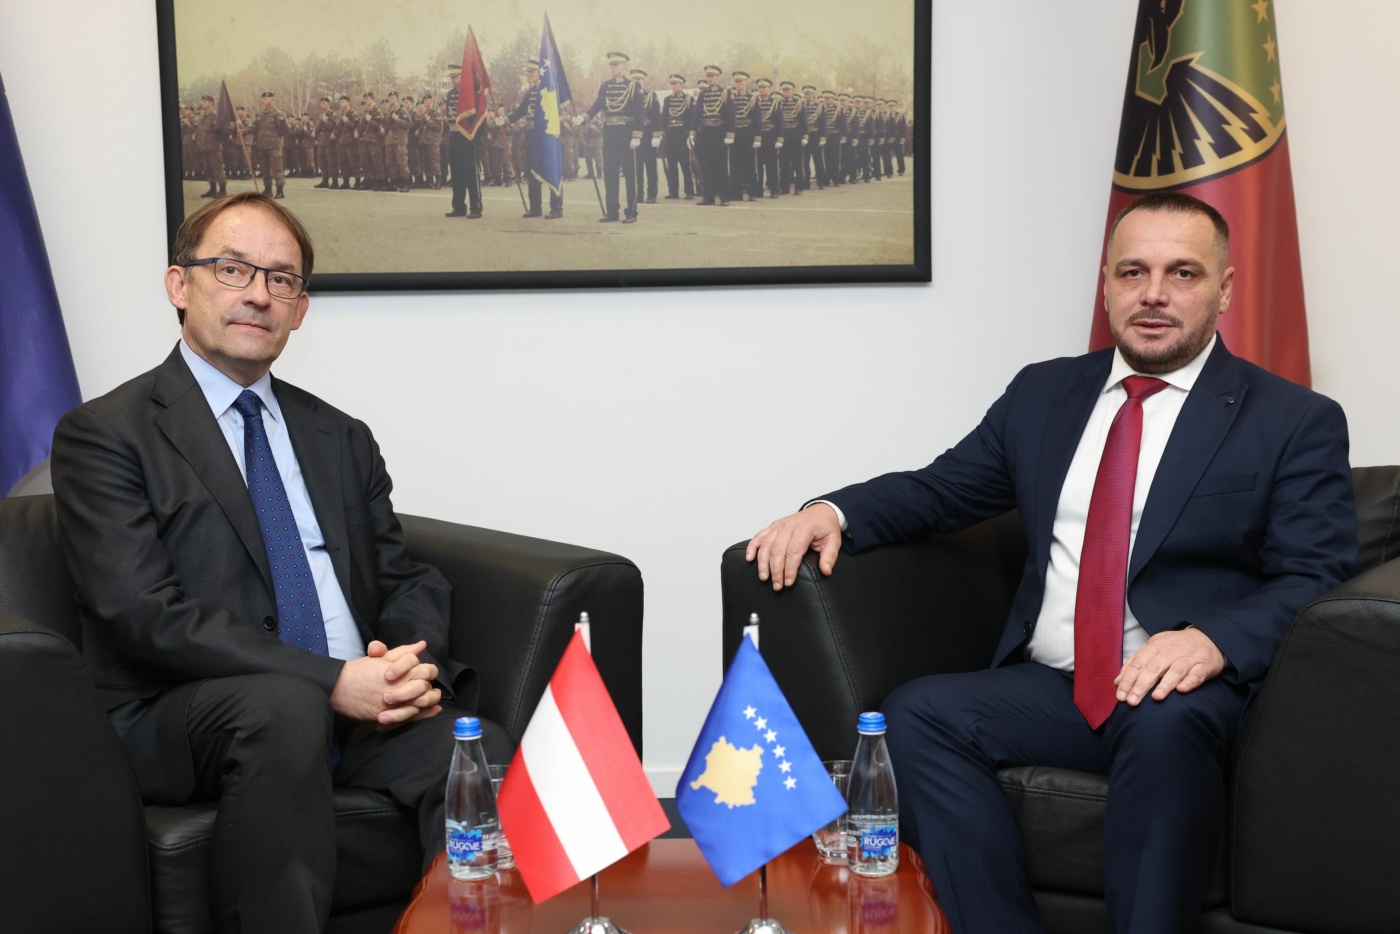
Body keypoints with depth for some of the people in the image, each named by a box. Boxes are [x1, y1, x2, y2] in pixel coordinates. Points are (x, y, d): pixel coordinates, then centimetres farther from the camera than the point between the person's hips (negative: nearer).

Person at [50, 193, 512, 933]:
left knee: (486, 757, -25)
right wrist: (329, 681, -20)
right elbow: (147, 615, -11)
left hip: (361, 706, 4)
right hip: (183, 724, -4)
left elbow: (405, 581, 16)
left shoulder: (341, 439, 20)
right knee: (282, 705, -37)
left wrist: (413, 665, -9)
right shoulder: (103, 434, 1)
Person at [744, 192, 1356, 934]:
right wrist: (832, 512, -2)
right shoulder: (1043, 393, 18)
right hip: (1048, 689, 4)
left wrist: (1215, 639, -24)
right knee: (914, 713, -23)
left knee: (1167, 729, -37)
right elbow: (942, 488, 19)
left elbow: (1315, 578, -2)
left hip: (1188, 692, -4)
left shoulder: (1297, 422, 5)